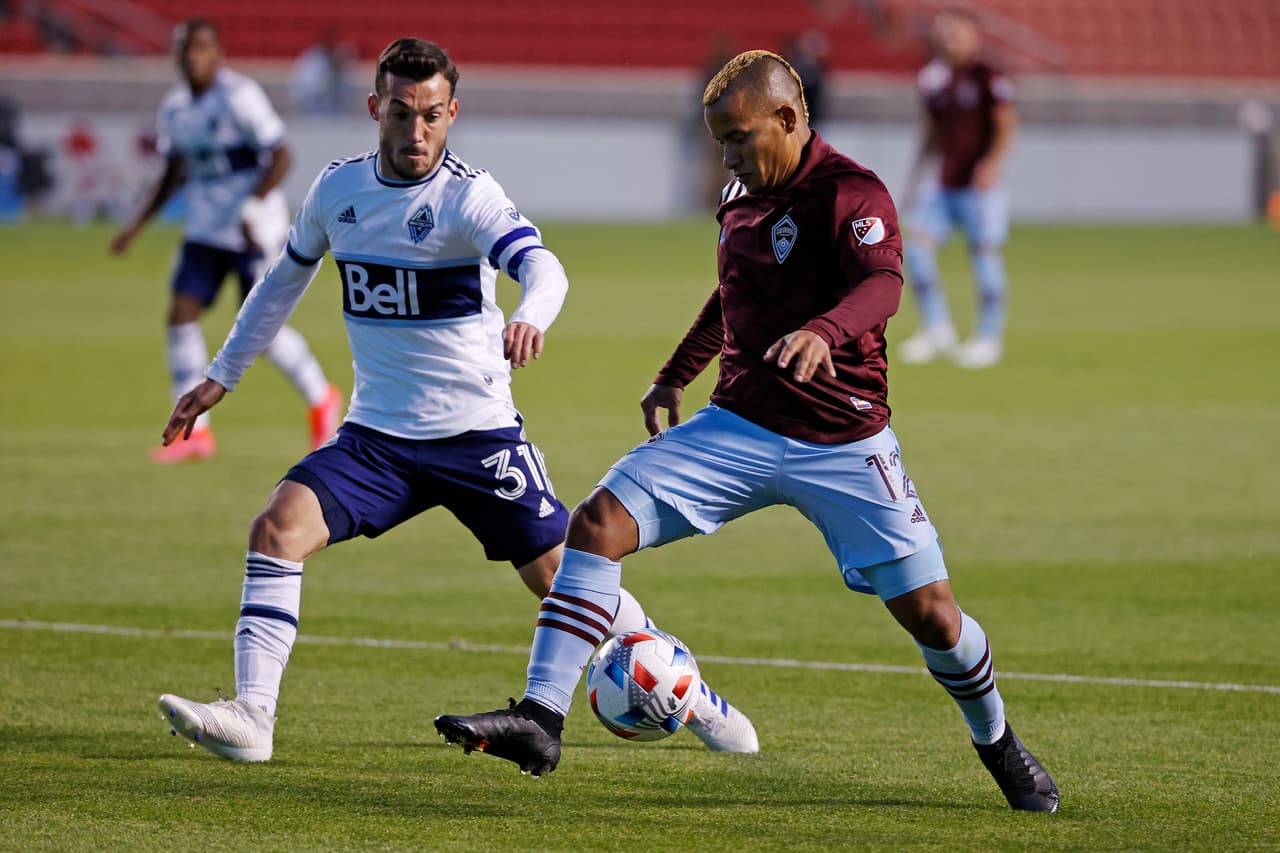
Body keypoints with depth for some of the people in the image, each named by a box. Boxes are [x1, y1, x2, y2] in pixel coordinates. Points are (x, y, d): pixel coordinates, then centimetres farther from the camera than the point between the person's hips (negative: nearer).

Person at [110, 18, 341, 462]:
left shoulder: (240, 96, -15)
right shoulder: (174, 107, 8)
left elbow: (281, 157, -16)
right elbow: (174, 175, 19)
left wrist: (253, 207, -26)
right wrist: (136, 226, 14)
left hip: (253, 228, -7)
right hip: (205, 227, 7)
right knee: (182, 314, -5)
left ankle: (322, 400, 19)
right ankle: (194, 431, 1)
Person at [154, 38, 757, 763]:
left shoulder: (467, 195, -15)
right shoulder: (338, 188, 1)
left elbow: (542, 267, -33)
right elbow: (286, 280, 19)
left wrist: (529, 319, -56)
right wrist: (221, 377, 20)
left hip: (478, 433, -4)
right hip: (377, 436, 4)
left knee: (563, 579, 1)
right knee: (277, 529, -19)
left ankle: (695, 700, 22)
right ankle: (251, 717, -19)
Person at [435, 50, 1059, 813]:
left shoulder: (852, 194, -14)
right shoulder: (743, 196, 9)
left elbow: (883, 284, -34)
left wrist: (824, 330, -53)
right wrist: (676, 375, 22)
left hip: (843, 446, -5)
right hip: (738, 428, 5)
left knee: (929, 609, -8)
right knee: (598, 524, -14)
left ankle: (999, 746, 22)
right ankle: (541, 720, -15)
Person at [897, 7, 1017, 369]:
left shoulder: (989, 78, -8)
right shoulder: (934, 78, 10)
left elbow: (1006, 125, -12)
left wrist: (993, 162, -26)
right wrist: (916, 177, 18)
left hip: (980, 186, -6)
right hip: (943, 184, 6)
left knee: (985, 254, -3)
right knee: (916, 246, -7)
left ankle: (989, 337, 9)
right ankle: (936, 329, 3)